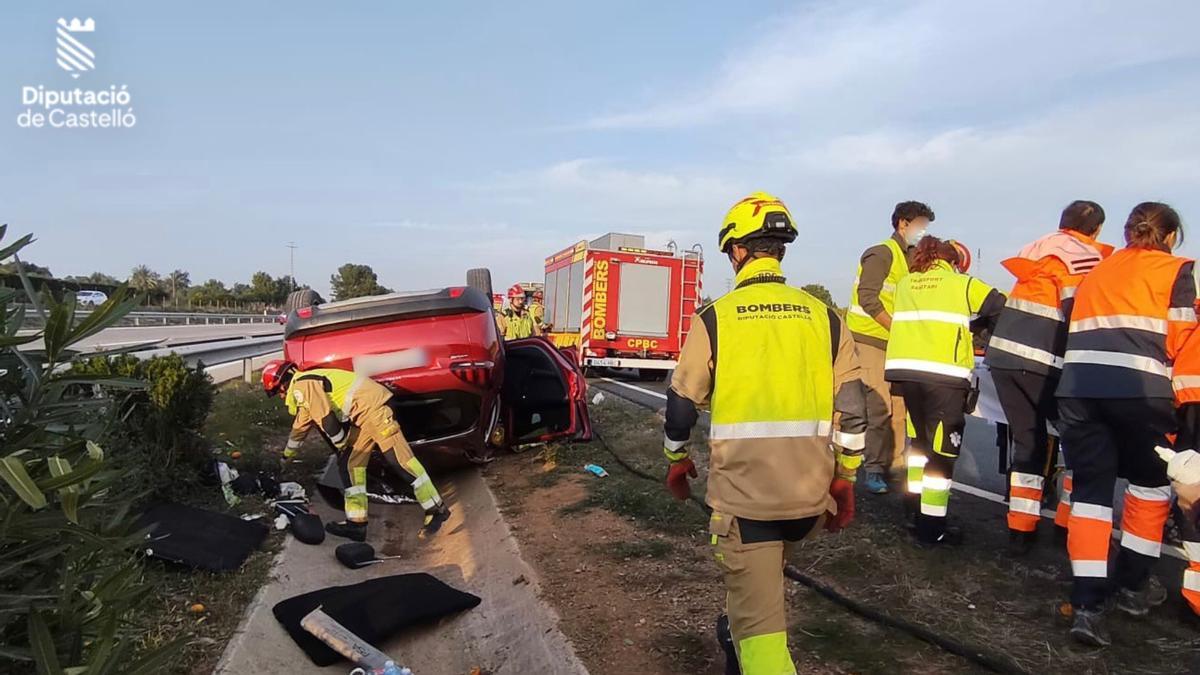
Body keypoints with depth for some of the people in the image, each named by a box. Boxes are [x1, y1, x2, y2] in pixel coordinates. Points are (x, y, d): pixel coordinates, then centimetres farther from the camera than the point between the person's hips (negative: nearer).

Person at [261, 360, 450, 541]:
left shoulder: (301, 386, -7)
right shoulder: (304, 385, 26)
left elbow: (327, 420, -17)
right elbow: (300, 427, 41)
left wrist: (342, 445, 1)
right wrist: (287, 455, 54)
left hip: (372, 405, -11)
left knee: (398, 458, -13)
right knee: (349, 464, 8)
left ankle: (436, 510, -10)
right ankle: (356, 523, 8)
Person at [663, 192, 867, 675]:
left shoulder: (715, 317, -6)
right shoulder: (823, 317, 3)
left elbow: (682, 403, -1)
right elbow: (851, 408, 3)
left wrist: (677, 460, 16)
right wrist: (844, 479, 15)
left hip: (744, 492, -4)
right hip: (810, 491, 5)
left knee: (758, 616, 5)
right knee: (764, 578, 32)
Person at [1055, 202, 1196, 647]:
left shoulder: (1096, 272, 24)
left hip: (1078, 386, 3)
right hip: (1140, 389, -3)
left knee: (1090, 488, 7)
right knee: (1151, 483, 19)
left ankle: (1087, 606, 1)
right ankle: (1132, 586, 30)